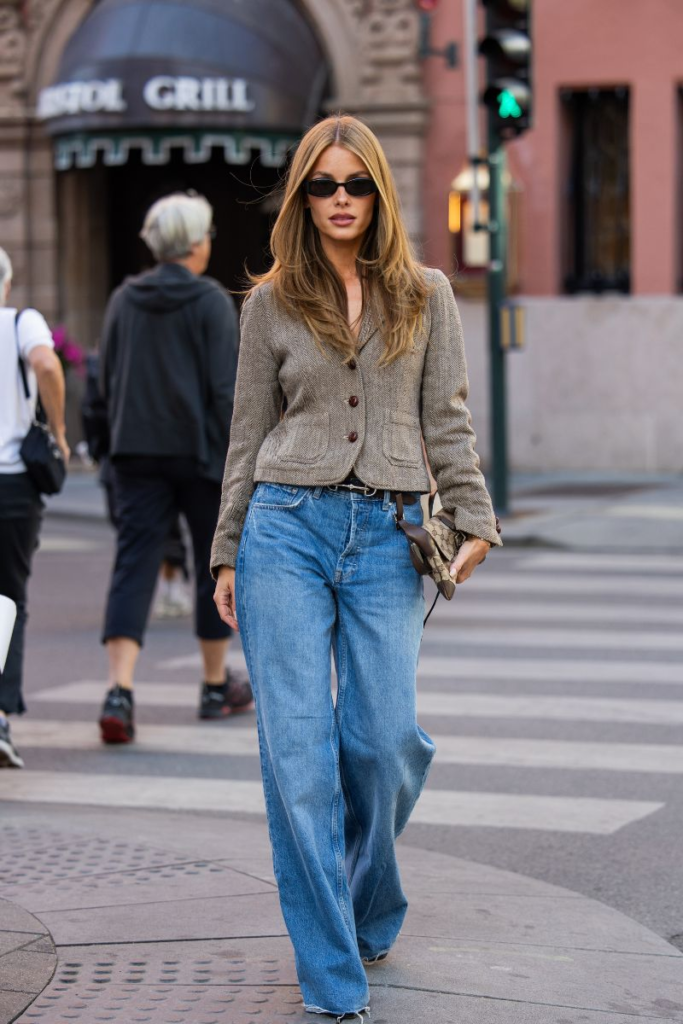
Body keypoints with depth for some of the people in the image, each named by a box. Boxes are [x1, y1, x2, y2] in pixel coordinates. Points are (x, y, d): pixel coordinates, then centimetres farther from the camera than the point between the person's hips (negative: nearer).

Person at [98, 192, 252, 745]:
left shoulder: (125, 299, 6)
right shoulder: (211, 301, -8)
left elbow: (107, 381, 12)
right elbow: (225, 387, -13)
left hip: (136, 451, 4)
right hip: (199, 449, -3)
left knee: (134, 564, -2)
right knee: (217, 560, 13)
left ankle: (119, 690, -19)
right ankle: (218, 686, 24)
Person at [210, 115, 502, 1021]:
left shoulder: (426, 296, 10)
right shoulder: (272, 304, 9)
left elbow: (446, 421, 9)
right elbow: (249, 435, 12)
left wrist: (473, 521, -1)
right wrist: (228, 555, 10)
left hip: (388, 537, 0)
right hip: (288, 529, 0)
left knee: (382, 743, -5)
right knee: (299, 753, -5)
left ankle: (369, 910, 27)